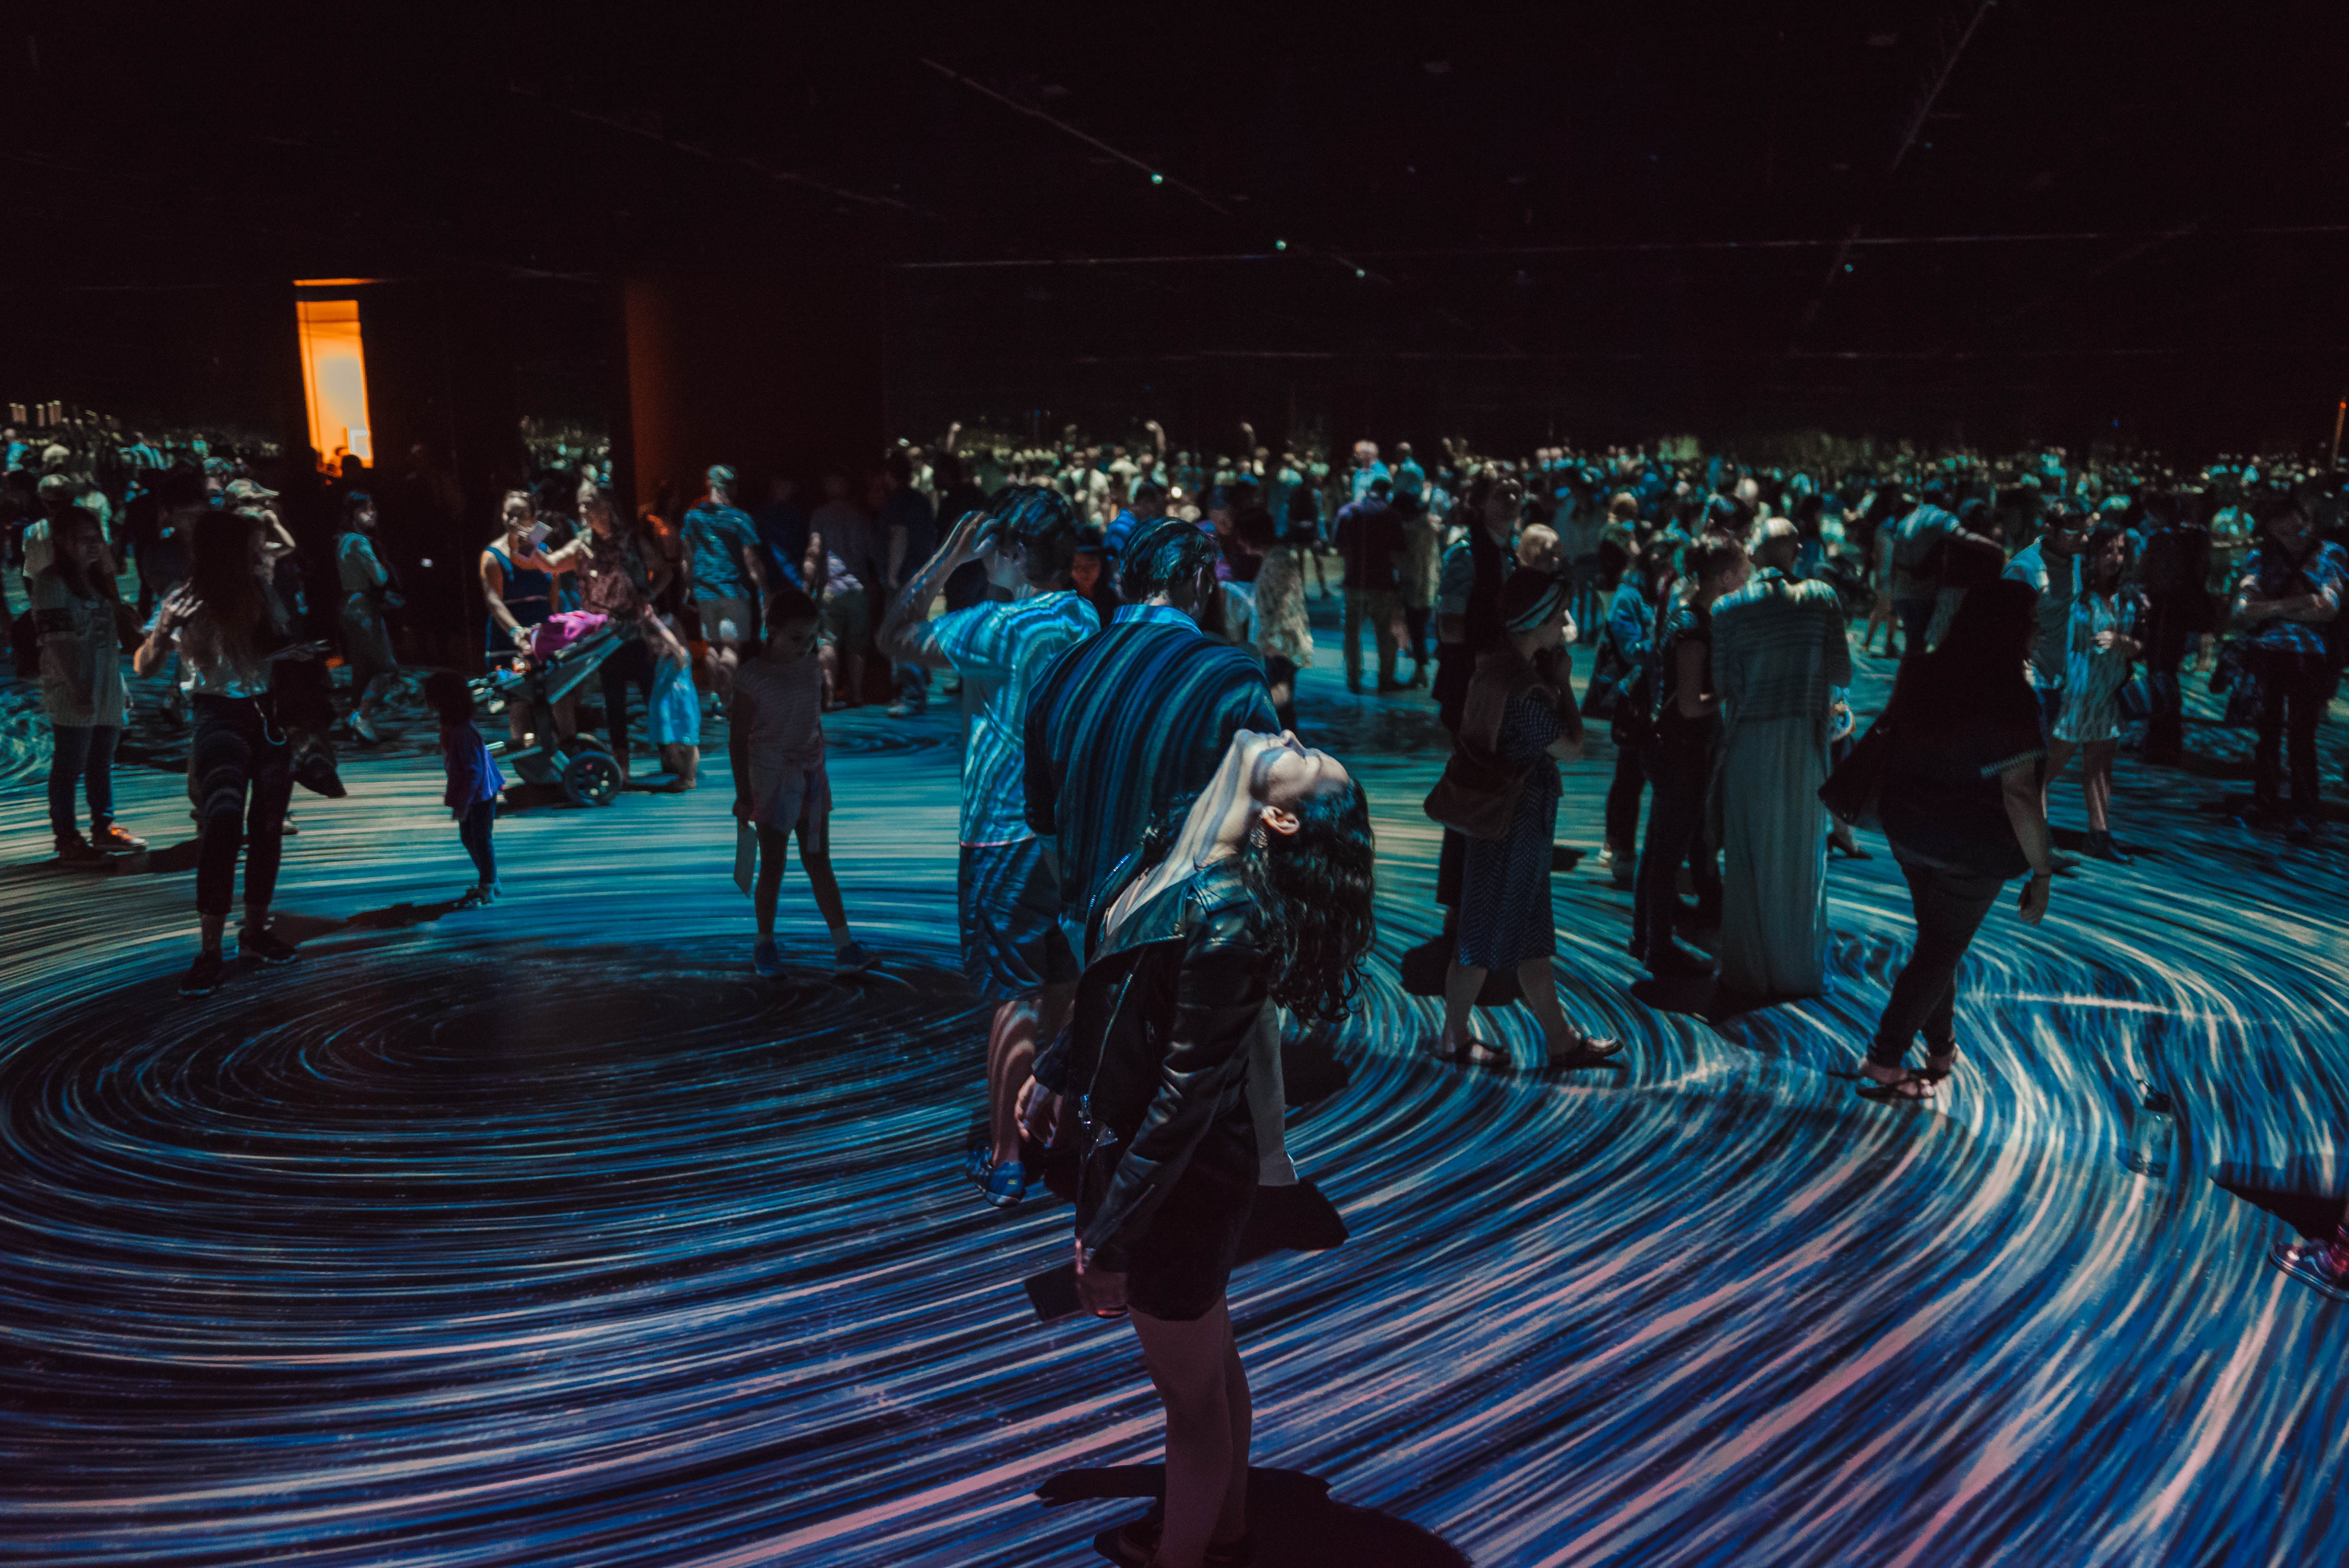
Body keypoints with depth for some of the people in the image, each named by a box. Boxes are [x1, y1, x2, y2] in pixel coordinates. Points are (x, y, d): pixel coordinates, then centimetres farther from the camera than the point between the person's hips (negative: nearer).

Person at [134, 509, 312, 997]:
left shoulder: (262, 595, 5)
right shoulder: (188, 601, -8)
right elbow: (144, 667, -11)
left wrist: (299, 653, 2)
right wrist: (162, 632, -30)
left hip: (270, 714, 5)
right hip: (220, 719, -5)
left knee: (268, 830, 7)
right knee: (223, 827, -21)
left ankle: (255, 933, 22)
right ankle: (210, 952, -17)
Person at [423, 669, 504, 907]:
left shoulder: (463, 732, -27)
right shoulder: (450, 727, 3)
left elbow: (474, 771, -26)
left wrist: (463, 804, -22)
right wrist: (456, 799, 19)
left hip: (481, 796, -10)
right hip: (468, 794, 10)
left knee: (481, 839, 2)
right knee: (469, 838, 18)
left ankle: (487, 889, 15)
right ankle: (490, 883, 32)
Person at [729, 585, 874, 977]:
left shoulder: (813, 670, 2)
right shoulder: (752, 677, -13)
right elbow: (738, 738, -9)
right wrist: (743, 794, -10)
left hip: (811, 777, 4)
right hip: (771, 778, -4)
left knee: (820, 863, 6)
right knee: (773, 865, 4)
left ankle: (845, 949, 4)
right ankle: (765, 944, 20)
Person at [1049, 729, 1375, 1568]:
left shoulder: (1224, 912, -30)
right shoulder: (1183, 857, -4)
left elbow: (1186, 1092, -27)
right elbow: (1115, 997, 11)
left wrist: (1107, 1233, -21)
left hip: (1179, 1181, -9)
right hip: (1163, 1157, 9)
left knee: (1191, 1391, 16)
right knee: (1212, 1361, 28)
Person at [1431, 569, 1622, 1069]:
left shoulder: (1494, 666, 3)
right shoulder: (1526, 691, -26)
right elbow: (1571, 746, -16)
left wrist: (1552, 680, 2)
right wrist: (1562, 682, -9)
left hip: (1498, 815, 10)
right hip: (1518, 819, -10)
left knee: (1532, 933, 16)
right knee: (1490, 932, 5)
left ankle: (1560, 1040, 27)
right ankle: (1454, 1037, 20)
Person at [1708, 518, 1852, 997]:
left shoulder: (1728, 609, -8)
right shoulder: (1822, 598, -6)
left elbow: (1719, 685, -7)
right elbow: (1842, 675, -5)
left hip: (1750, 744, -1)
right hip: (1806, 742, 1)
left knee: (1750, 862, 10)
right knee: (1803, 858, 14)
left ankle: (1751, 971, 18)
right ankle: (1802, 971, 25)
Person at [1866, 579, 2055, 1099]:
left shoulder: (1921, 673, -1)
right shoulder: (2010, 696, -21)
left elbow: (1889, 742, 11)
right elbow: (2020, 793, -22)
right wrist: (2041, 871, -15)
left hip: (1909, 831, 6)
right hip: (1973, 848, -6)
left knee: (1936, 940, 22)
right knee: (1943, 949, 7)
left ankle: (1942, 1048, 35)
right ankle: (1884, 1063, 6)